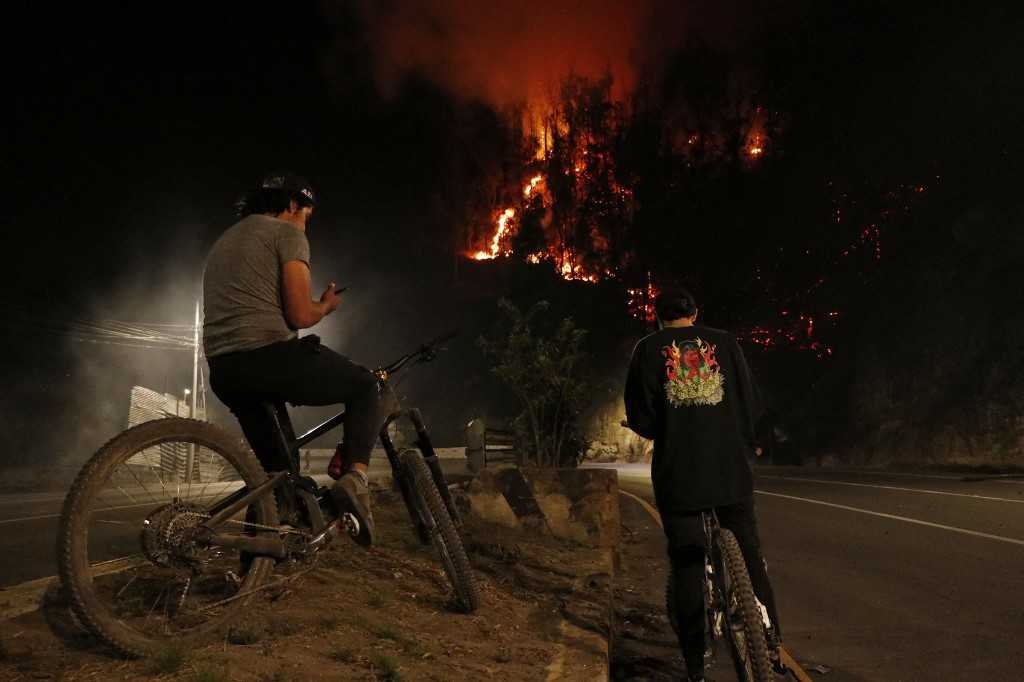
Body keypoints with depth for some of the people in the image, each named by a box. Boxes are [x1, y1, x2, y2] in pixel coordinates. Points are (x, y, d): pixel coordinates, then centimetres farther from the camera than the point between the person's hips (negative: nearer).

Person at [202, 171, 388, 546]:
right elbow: (300, 315, -9)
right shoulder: (287, 234, 1)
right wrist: (327, 305, 12)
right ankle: (354, 476, -11)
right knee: (367, 386, 11)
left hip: (223, 374, 8)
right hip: (270, 355, -8)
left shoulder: (222, 242, 28)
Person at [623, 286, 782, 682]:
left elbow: (640, 418, -2)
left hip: (677, 473, -1)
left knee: (687, 564, 6)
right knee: (749, 554, 15)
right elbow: (750, 402, 7)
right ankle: (771, 646, 18)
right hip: (730, 467, 1)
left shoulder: (648, 349, 2)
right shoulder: (724, 342, 6)